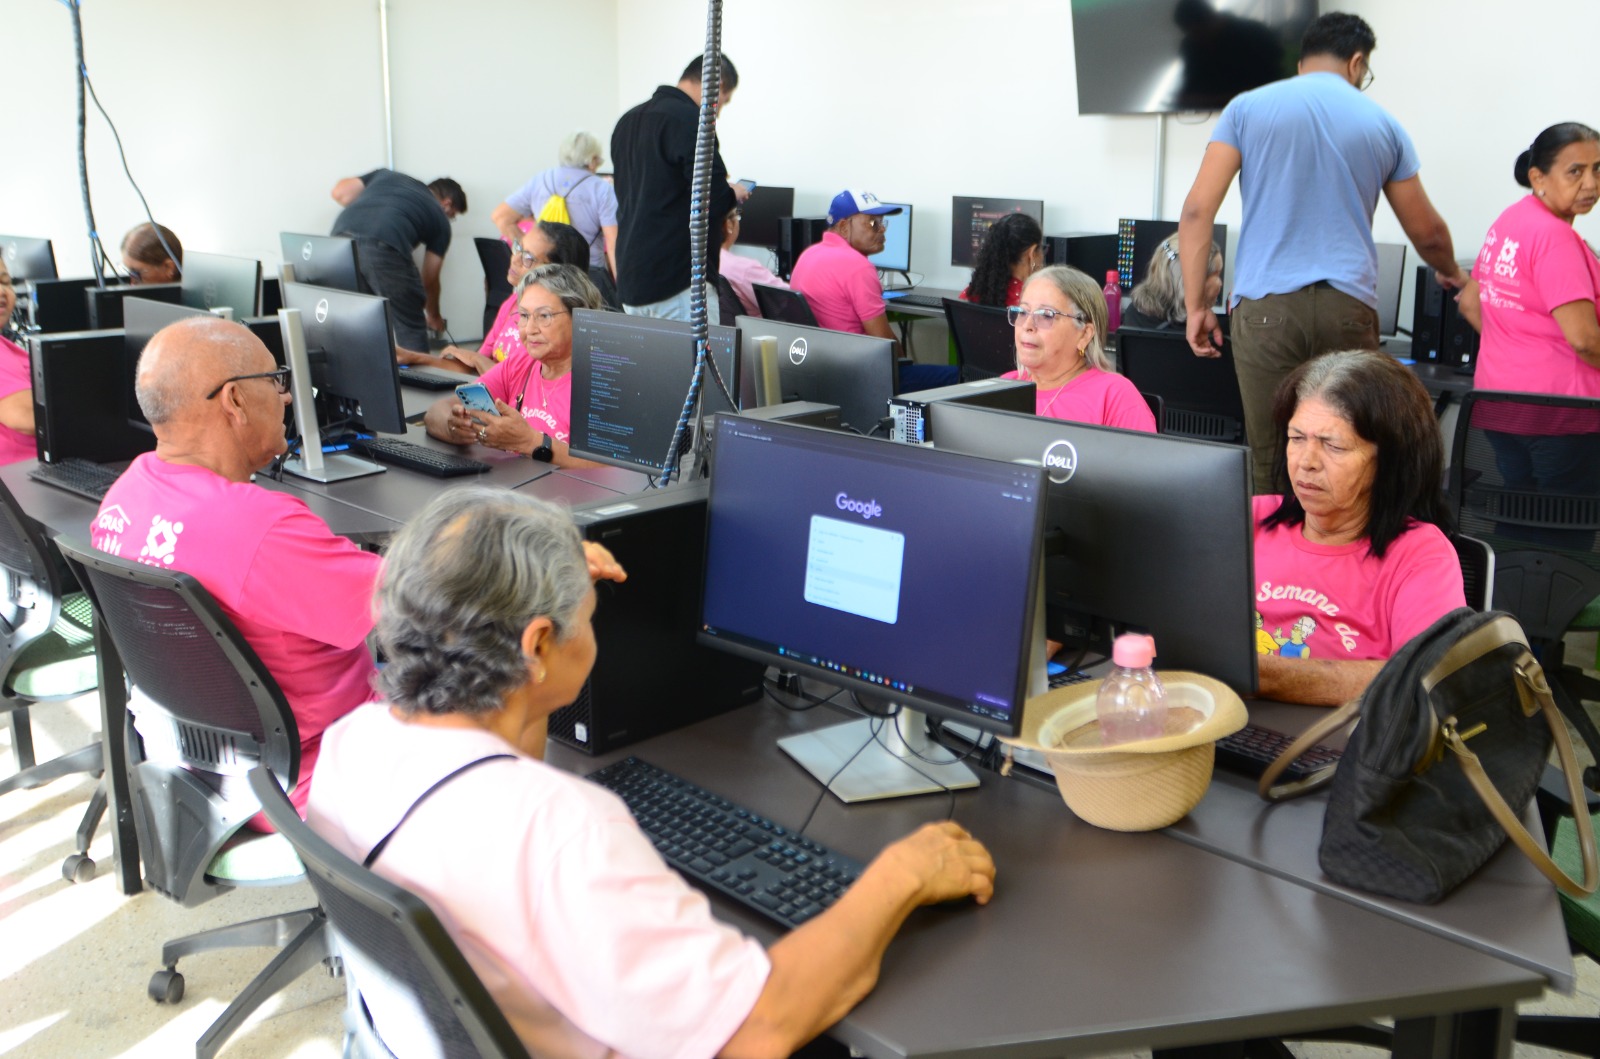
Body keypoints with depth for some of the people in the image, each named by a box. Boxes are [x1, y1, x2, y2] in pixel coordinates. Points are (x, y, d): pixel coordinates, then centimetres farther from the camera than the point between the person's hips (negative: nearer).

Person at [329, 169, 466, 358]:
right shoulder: (439, 218, 24)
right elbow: (429, 279, 29)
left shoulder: (388, 174, 34)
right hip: (383, 248, -5)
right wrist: (434, 317, 45)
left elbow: (340, 193, 25)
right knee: (411, 327, 13)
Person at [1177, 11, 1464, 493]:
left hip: (1266, 305, -1)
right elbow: (1427, 232, 24)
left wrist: (1196, 305, 4)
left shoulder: (1247, 108, 9)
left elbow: (1197, 209, 0)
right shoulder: (1383, 124, 15)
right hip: (1348, 306, 1)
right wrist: (1452, 274, 44)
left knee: (1272, 462, 2)